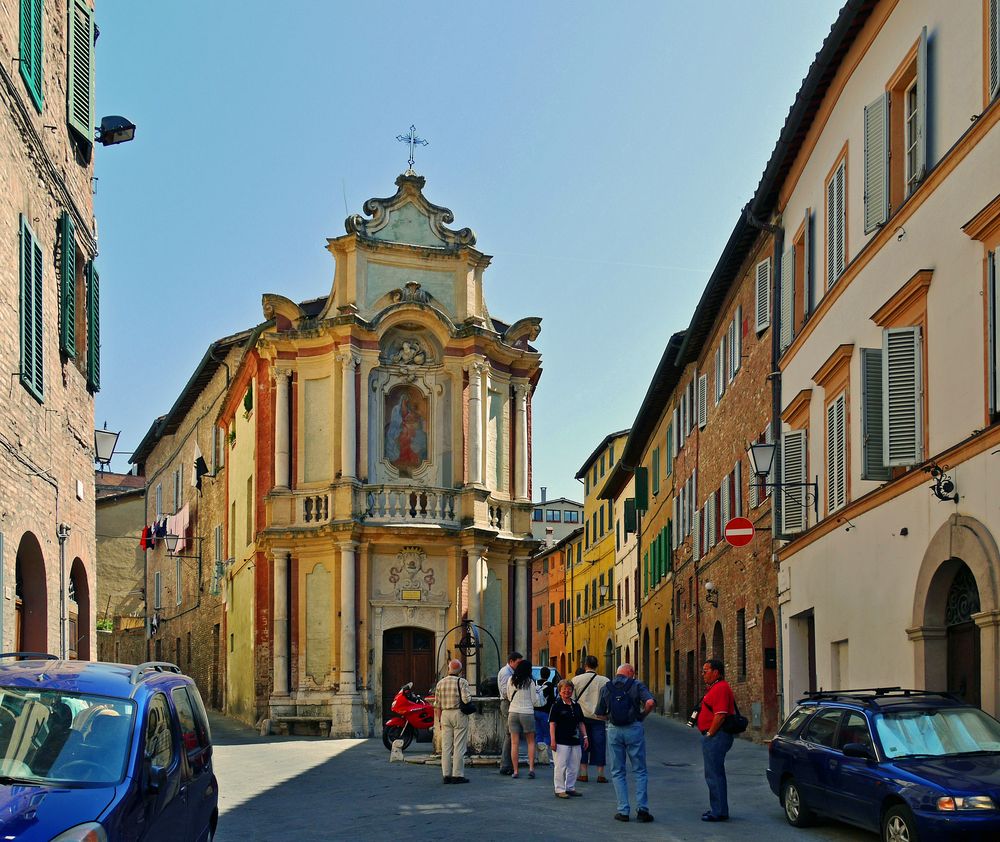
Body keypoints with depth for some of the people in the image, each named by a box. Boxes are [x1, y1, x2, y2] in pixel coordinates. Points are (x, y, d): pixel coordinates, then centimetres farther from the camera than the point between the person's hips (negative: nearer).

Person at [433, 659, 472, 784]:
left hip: (445, 714, 5)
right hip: (459, 714, -4)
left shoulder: (440, 683, 7)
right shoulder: (462, 682, -8)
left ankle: (446, 775, 8)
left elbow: (437, 705, 10)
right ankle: (458, 775, -2)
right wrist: (469, 695, 5)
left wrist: (440, 720, 17)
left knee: (446, 746, 7)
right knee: (459, 746, -1)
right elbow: (466, 699, -17)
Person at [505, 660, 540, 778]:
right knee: (531, 742, 11)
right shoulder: (530, 682, -6)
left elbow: (509, 697, 11)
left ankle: (515, 771, 1)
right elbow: (534, 700, -2)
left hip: (513, 713, 2)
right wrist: (536, 691, 14)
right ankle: (531, 768, 1)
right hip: (527, 713, -2)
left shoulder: (511, 680, 2)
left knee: (514, 743, 4)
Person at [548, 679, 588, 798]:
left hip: (575, 741, 6)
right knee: (561, 766, -3)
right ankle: (560, 790, 3)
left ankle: (570, 788, 20)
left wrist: (585, 736, 13)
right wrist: (552, 739, -14)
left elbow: (581, 723, 19)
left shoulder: (576, 706, 13)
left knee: (574, 766, 10)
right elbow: (552, 723, -8)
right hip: (561, 741, -6)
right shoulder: (556, 705, -5)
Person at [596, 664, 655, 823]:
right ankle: (642, 808, 0)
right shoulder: (637, 685, 1)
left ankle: (623, 811, 5)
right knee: (639, 771, 8)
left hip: (614, 730, 2)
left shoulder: (606, 688, 9)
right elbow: (650, 702, -15)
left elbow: (600, 713, 7)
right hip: (634, 729, -2)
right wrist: (642, 715, 1)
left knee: (617, 772, 10)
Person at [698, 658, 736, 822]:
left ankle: (719, 812, -4)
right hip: (712, 737, 11)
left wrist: (709, 734, -18)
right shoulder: (714, 688, 18)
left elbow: (720, 715, -24)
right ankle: (718, 809, 24)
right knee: (715, 774, 16)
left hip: (716, 737, -11)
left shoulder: (721, 688, -17)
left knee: (714, 774, -7)